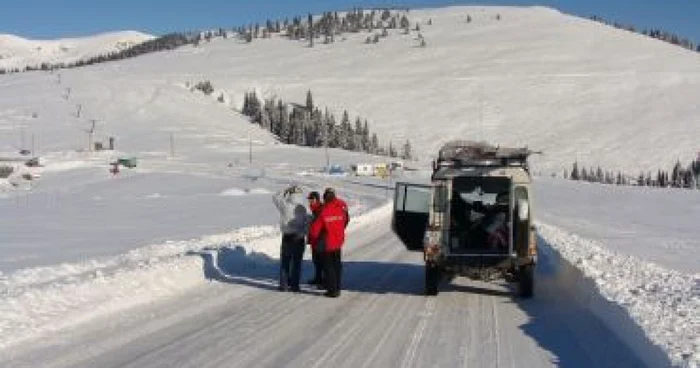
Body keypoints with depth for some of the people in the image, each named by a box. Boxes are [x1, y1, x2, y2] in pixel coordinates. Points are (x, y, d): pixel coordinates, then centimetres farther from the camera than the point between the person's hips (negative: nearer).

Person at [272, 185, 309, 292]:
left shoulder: (285, 206, -8)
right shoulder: (303, 209, -7)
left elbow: (275, 197, 8)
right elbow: (306, 223, -6)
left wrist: (286, 191, 8)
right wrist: (303, 233, 6)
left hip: (287, 237, 0)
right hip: (299, 238, 0)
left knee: (285, 262, 8)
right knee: (297, 262, 6)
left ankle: (284, 285, 7)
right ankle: (294, 285, 8)